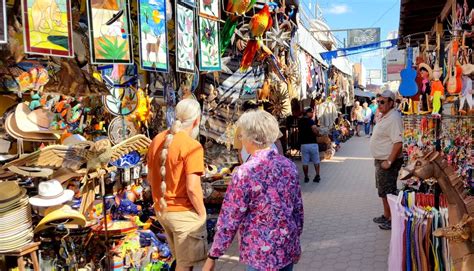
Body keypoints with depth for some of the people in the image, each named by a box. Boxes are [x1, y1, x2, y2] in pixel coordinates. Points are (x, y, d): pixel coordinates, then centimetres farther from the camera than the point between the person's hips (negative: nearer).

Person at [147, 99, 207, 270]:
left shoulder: (157, 140, 2)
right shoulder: (192, 146, -20)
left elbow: (150, 178, 11)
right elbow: (192, 188, -24)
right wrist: (202, 213, -9)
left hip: (161, 210, 7)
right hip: (184, 212, -7)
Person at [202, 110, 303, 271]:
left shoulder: (245, 173, -19)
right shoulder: (289, 165, -1)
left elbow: (229, 219, -15)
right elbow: (298, 209, 7)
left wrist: (212, 256, -4)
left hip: (262, 255, -6)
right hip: (289, 250, 6)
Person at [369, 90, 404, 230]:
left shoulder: (394, 118, -20)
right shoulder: (384, 117, 12)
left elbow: (398, 142, -27)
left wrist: (389, 161, -28)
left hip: (388, 161, -10)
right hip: (381, 160, 10)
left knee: (388, 192, -2)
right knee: (383, 191, 21)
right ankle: (386, 216, 34)